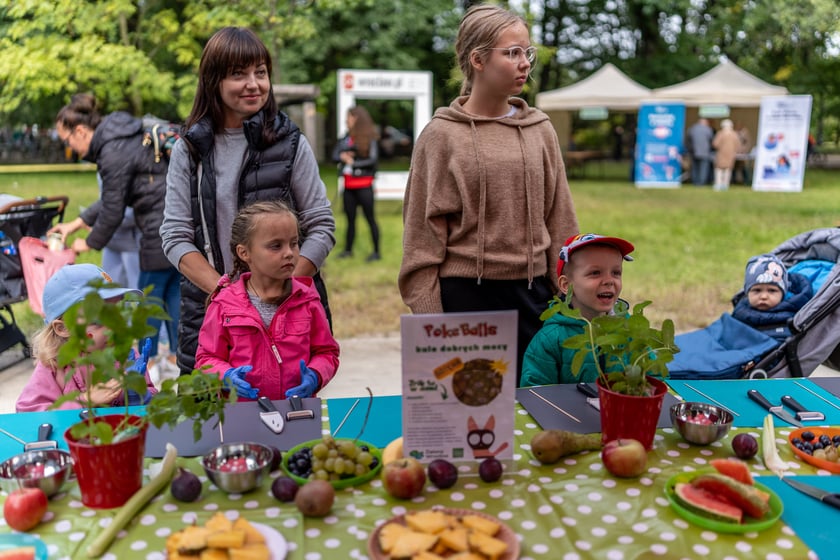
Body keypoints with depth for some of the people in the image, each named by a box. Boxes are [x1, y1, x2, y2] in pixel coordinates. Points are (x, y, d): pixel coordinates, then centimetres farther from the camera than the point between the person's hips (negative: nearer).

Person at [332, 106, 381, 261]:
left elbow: (373, 159, -14)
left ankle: (376, 251, 5)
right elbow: (334, 156, 7)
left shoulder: (369, 139, -6)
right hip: (349, 186, 6)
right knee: (350, 218, 12)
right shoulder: (345, 138, 10)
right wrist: (342, 156, -14)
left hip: (364, 185, -5)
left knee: (370, 218, -1)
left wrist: (353, 163, -13)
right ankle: (348, 249, 22)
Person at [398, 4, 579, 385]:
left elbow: (560, 222, 9)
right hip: (464, 295, -3)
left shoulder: (540, 130, 6)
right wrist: (428, 316, -7)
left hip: (533, 295, 3)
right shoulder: (442, 135, -4)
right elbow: (424, 232, -4)